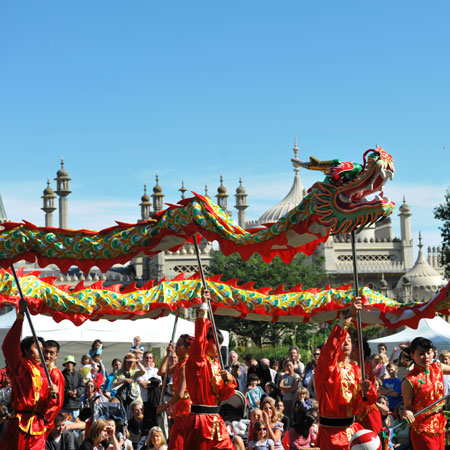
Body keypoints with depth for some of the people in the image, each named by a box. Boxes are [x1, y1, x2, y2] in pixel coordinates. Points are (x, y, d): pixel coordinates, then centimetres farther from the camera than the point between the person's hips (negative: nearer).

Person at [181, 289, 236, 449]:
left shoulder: (216, 365, 15)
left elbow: (225, 394, 15)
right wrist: (203, 307, -22)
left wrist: (229, 380, -6)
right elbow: (200, 337, -22)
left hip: (215, 421, 8)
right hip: (200, 420, -8)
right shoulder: (196, 362, -7)